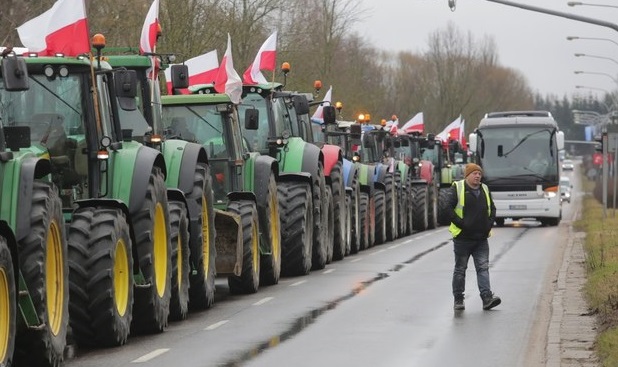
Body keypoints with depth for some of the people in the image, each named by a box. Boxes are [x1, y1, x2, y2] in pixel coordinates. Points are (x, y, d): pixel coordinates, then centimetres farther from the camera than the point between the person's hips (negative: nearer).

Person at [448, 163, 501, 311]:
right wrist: (461, 223, -16)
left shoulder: (485, 190, 12)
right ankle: (458, 300, 12)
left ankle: (487, 298, -11)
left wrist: (489, 223, 4)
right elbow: (448, 208, -11)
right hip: (463, 238, -4)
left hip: (481, 238, 4)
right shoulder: (457, 188, -5)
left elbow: (492, 209, 21)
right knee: (460, 269, 5)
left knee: (483, 268, -5)